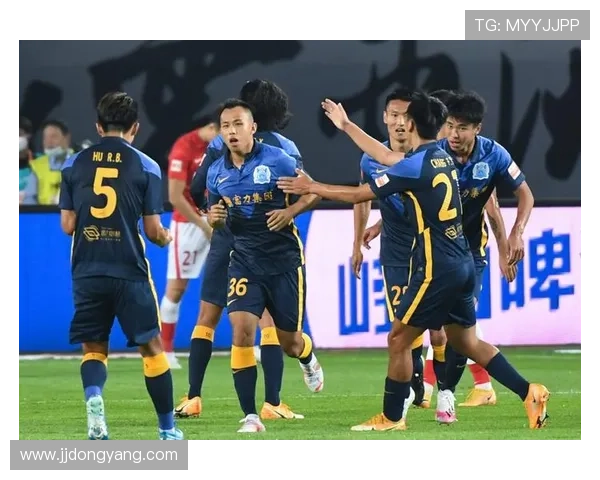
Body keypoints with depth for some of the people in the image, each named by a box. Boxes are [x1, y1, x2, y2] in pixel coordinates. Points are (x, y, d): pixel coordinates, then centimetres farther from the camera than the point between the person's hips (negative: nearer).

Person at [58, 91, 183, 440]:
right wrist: (166, 238, 20)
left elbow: (68, 225, 5)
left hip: (87, 272, 2)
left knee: (94, 348, 12)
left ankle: (93, 394, -19)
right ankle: (168, 429, 14)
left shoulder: (74, 164, 4)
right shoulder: (145, 167, -3)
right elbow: (153, 230, -2)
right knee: (151, 347, 10)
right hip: (130, 271, -2)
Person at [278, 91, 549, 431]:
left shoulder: (416, 166, -14)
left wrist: (311, 188, 4)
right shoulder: (442, 158, 11)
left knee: (399, 340, 4)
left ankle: (391, 419, 12)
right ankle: (530, 394, 7)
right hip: (463, 264, 9)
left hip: (437, 269, -9)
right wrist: (346, 126, 35)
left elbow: (358, 195, -8)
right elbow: (387, 157, 26)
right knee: (466, 342, 16)